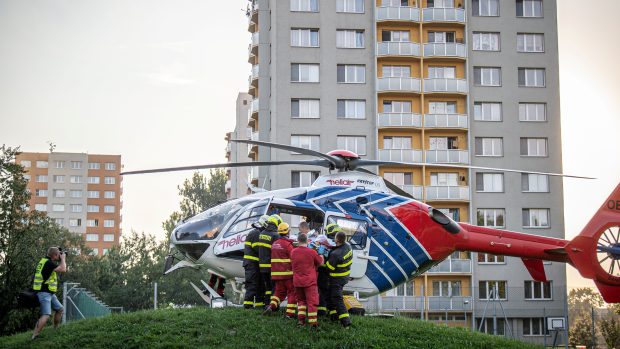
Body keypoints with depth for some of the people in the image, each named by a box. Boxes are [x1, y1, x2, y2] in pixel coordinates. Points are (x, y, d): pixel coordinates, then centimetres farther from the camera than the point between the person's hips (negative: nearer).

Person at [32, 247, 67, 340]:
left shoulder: (45, 261, 13)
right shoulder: (48, 263, -18)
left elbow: (60, 268, 27)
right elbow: (63, 269, -23)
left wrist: (62, 260, 14)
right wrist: (63, 259, -8)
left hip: (50, 293, 10)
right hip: (44, 293, -10)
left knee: (60, 309, 17)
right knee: (46, 315, -19)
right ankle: (35, 336, -23)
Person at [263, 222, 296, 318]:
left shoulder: (274, 244, 10)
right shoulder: (287, 244, -14)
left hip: (276, 272, 7)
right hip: (287, 273, -7)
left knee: (279, 291, 19)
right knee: (292, 292, 3)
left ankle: (272, 306, -1)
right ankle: (290, 313, 0)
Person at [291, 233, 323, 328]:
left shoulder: (293, 252, -1)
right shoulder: (312, 252, -10)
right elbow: (321, 262, 4)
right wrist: (321, 255, 24)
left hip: (297, 281, 4)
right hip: (309, 281, -4)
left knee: (301, 300, 19)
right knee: (312, 302, -1)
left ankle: (301, 319, 12)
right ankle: (313, 322, -4)